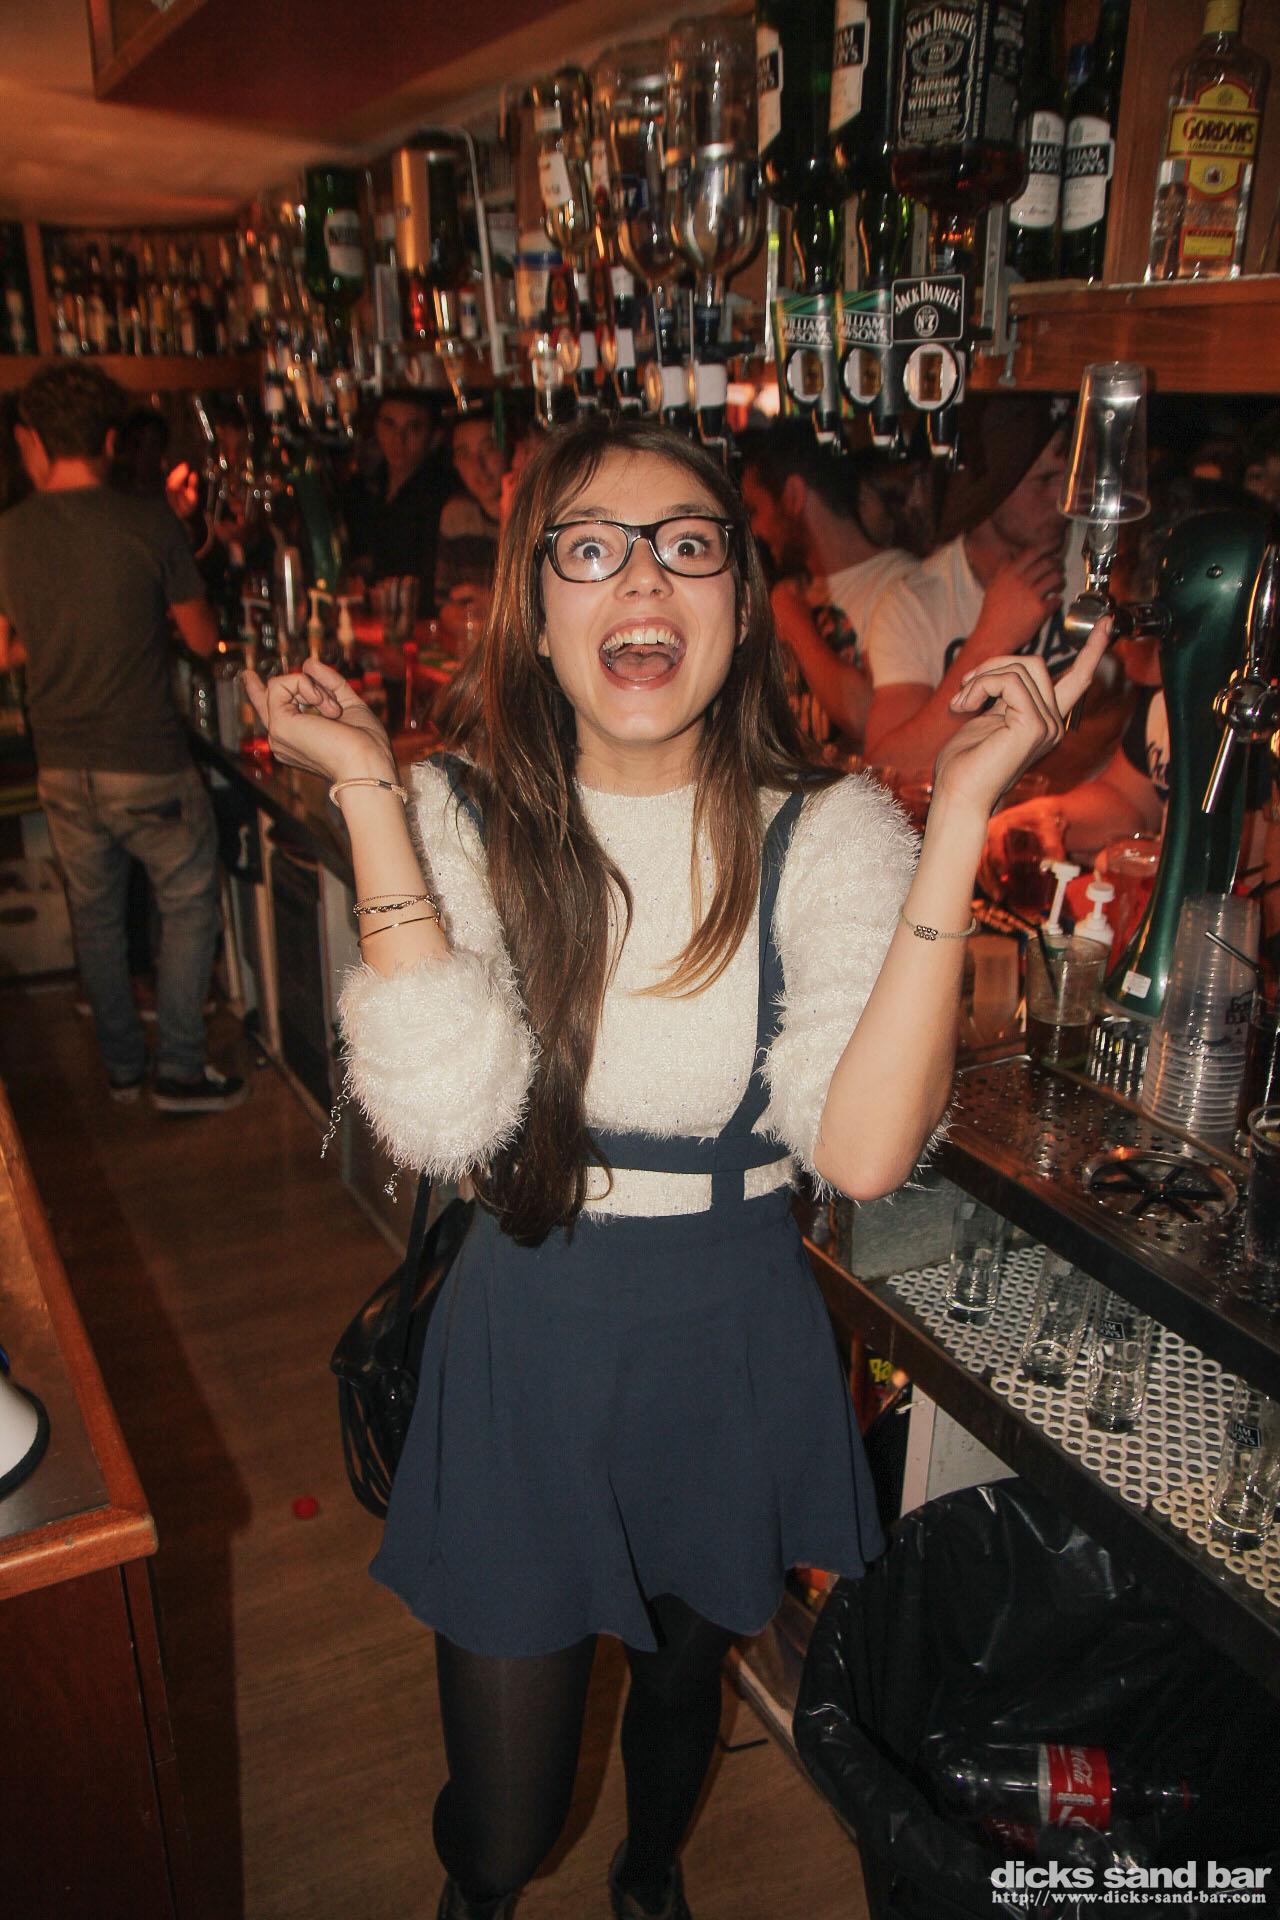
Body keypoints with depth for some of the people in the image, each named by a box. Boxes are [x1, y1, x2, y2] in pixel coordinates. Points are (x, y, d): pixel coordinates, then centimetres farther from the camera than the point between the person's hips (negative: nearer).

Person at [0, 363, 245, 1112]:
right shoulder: (150, 523, -12)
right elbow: (203, 638, -3)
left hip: (62, 770, 4)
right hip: (147, 763, -4)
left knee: (96, 916, 18)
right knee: (189, 906, 11)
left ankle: (122, 1065, 30)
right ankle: (181, 1071, 12)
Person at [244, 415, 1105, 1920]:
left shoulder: (825, 834, -12)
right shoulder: (462, 820, -11)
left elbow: (864, 1151, -27)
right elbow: (441, 1117, -28)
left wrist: (960, 812, -29)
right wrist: (368, 791, -26)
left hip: (737, 1346, 1)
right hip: (526, 1343, 0)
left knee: (684, 1672, 29)